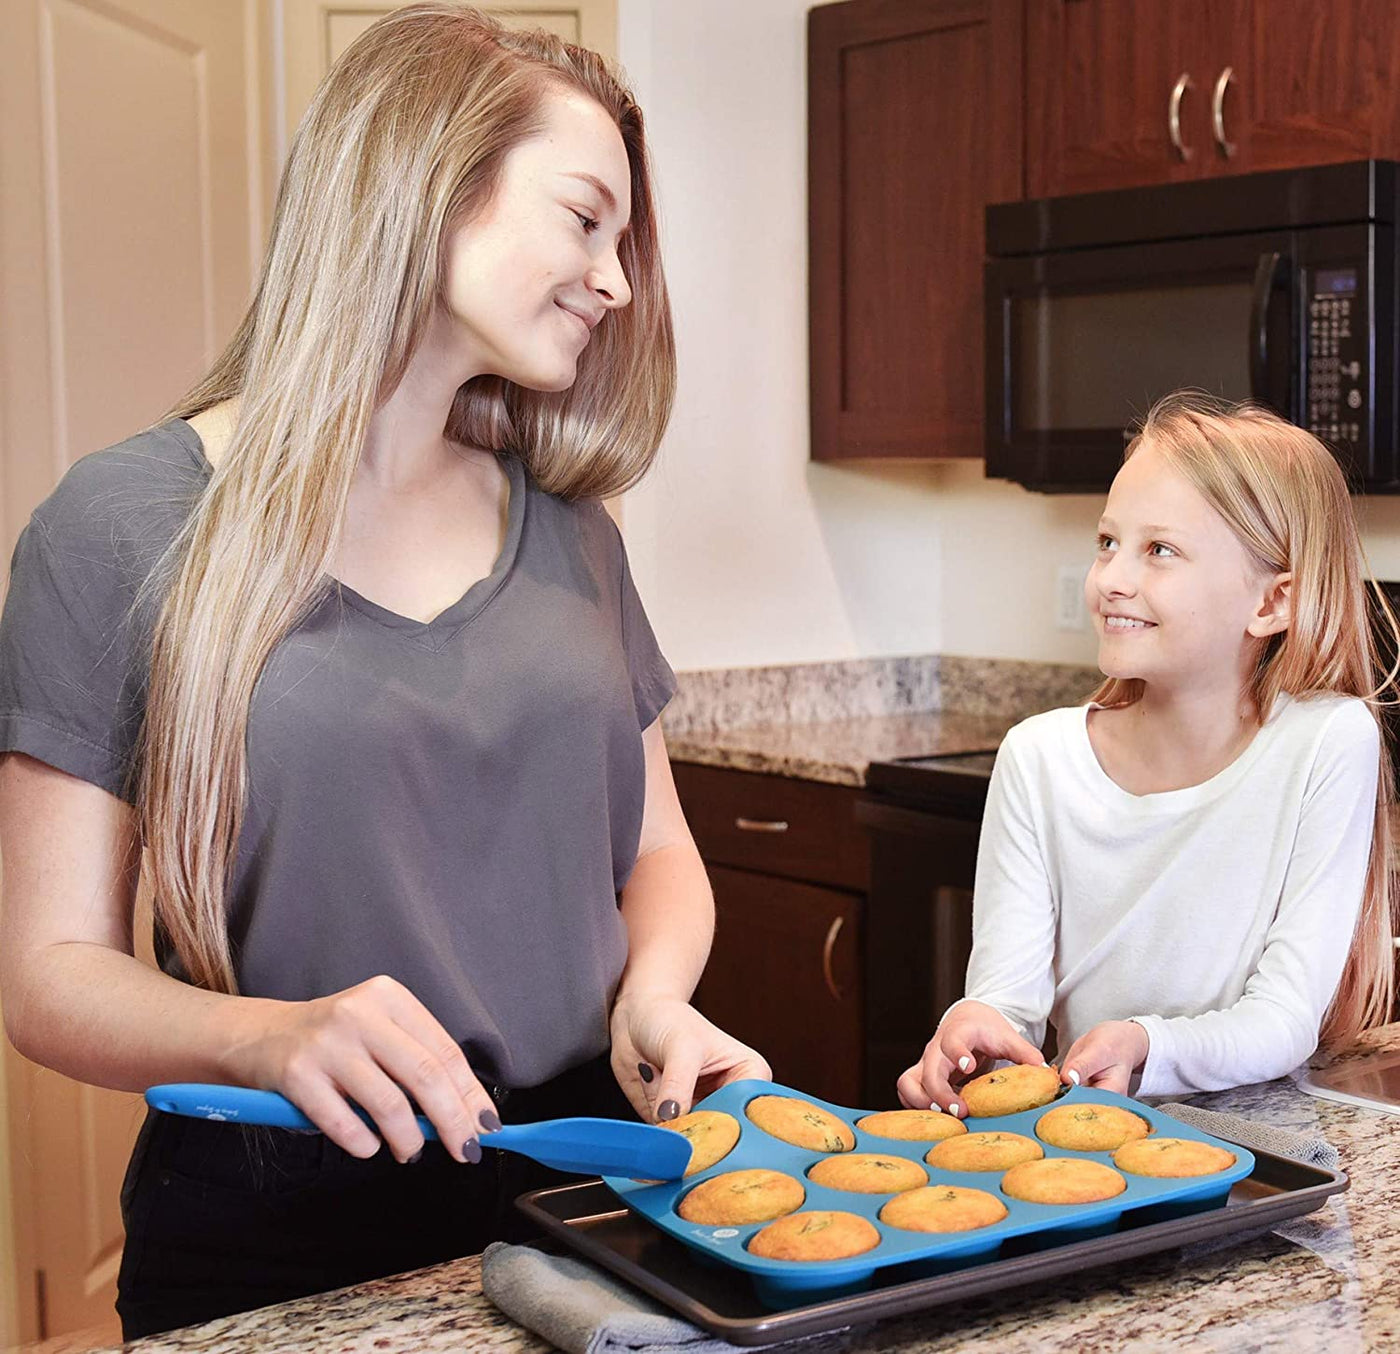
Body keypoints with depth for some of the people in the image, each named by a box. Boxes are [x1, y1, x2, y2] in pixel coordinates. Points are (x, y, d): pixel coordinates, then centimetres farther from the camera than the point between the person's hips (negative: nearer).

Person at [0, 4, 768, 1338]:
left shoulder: (565, 528, 5)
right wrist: (269, 1038, -28)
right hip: (269, 1248, -4)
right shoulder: (126, 528, -9)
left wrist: (653, 995, -10)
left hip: (585, 1205, 5)